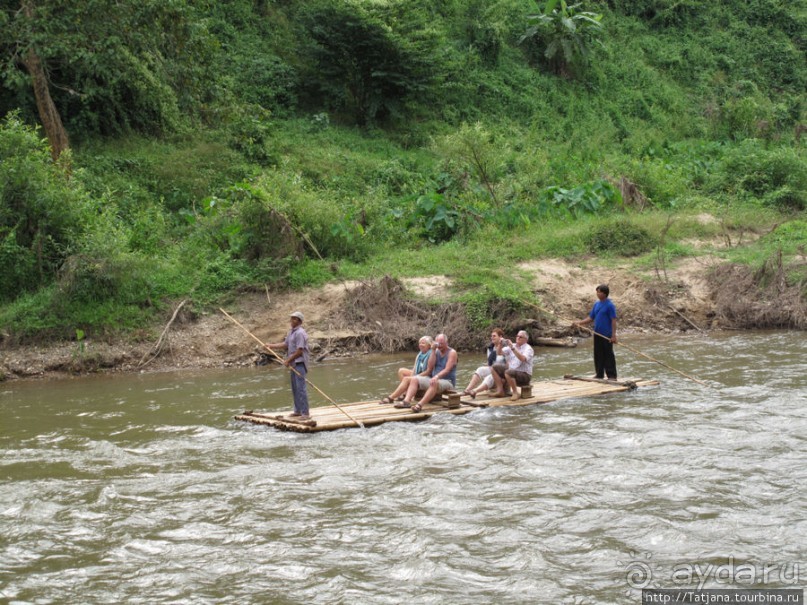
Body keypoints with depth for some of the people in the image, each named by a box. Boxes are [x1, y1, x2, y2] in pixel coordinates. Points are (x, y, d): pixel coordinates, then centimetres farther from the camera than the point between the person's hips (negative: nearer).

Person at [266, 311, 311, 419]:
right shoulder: (291, 332, 16)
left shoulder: (300, 333, -15)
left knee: (300, 388, -12)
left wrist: (288, 360, -14)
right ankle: (298, 411, 22)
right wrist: (271, 346, 8)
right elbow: (285, 344, 15)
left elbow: (299, 351, -19)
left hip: (300, 363, -10)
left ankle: (305, 413, -13)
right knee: (295, 388, 14)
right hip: (294, 363, 10)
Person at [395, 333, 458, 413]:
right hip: (434, 379, 7)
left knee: (435, 383, -40)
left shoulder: (452, 353, -6)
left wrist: (437, 377, -35)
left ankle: (420, 405, -52)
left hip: (448, 382, -7)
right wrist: (433, 351, -7)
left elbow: (447, 369, -18)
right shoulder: (436, 351, 11)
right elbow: (430, 367, -1)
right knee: (414, 379, -10)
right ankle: (406, 401, -30)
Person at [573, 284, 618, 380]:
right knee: (598, 355, 11)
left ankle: (612, 376, 2)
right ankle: (599, 375, 19)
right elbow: (591, 318, 13)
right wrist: (579, 323, 0)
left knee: (608, 355, -3)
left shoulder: (610, 305, -11)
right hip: (597, 334, 7)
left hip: (607, 335, -7)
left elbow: (614, 321, -13)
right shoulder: (596, 304, 10)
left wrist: (614, 335, -17)